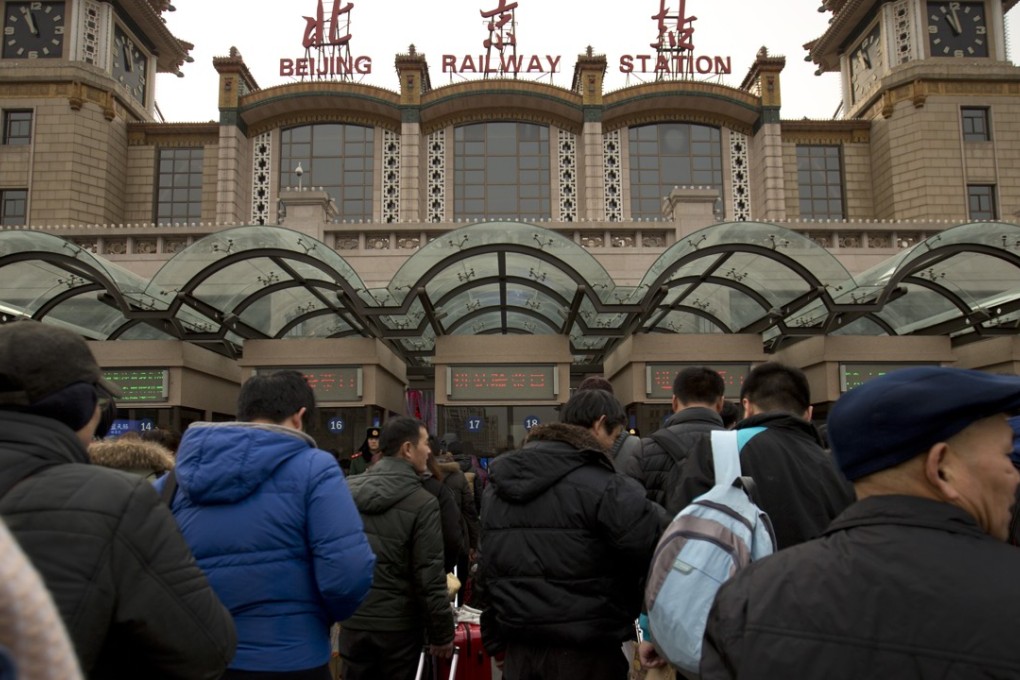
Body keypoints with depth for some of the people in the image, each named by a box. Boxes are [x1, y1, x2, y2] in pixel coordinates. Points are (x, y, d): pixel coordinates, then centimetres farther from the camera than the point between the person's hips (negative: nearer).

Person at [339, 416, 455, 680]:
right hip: (398, 624, -4)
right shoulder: (422, 503, -16)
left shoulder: (347, 492, 0)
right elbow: (430, 576, -16)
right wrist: (442, 633, -6)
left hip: (352, 621, 4)